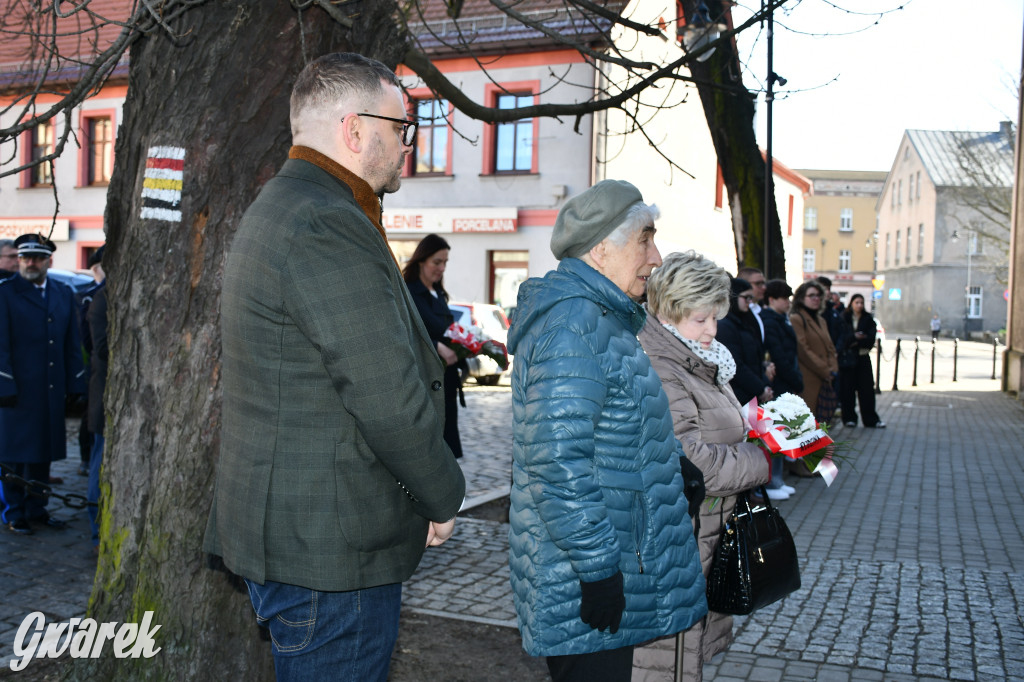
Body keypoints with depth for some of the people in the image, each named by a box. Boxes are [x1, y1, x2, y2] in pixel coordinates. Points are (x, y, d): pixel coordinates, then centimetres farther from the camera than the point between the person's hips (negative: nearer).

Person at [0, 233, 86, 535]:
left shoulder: (64, 293, 11)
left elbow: (72, 345, 11)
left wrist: (74, 386, 6)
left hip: (51, 390, 5)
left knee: (42, 452, 13)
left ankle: (36, 509, 24)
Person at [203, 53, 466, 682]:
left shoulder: (284, 207, 15)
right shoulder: (327, 225, -20)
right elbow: (389, 399, -24)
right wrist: (444, 499, -7)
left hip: (285, 528, 11)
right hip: (331, 543, -11)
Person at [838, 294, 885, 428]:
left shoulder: (868, 319, 7)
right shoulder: (844, 318, 1)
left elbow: (871, 338, -3)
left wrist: (857, 342, -14)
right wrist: (855, 336, -19)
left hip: (862, 357, 2)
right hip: (847, 358, -2)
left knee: (867, 388, 0)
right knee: (848, 388, 0)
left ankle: (870, 419, 6)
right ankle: (849, 418, 10)